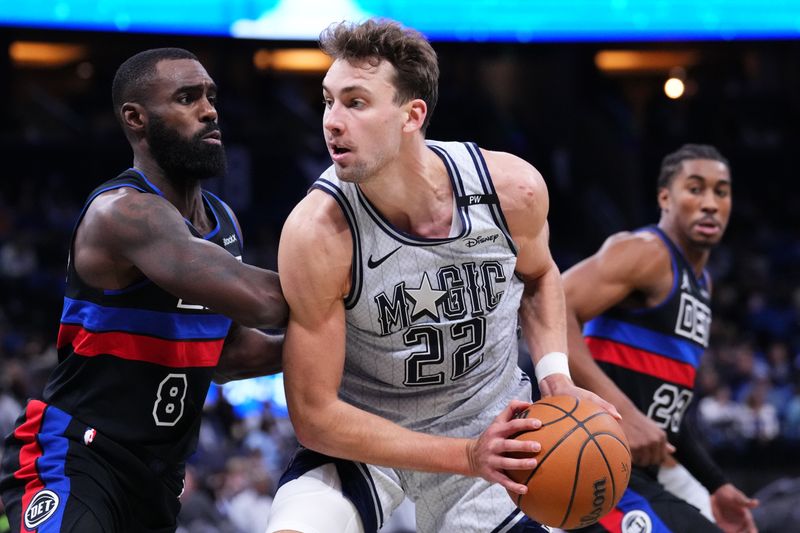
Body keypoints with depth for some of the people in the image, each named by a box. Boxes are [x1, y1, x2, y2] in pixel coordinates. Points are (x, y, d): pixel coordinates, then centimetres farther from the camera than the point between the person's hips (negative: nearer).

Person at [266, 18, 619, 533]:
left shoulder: (515, 189, -17)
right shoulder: (317, 233, -27)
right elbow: (315, 416, -22)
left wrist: (556, 378, -8)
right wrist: (466, 457, -29)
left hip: (491, 427, 3)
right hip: (361, 437, -3)